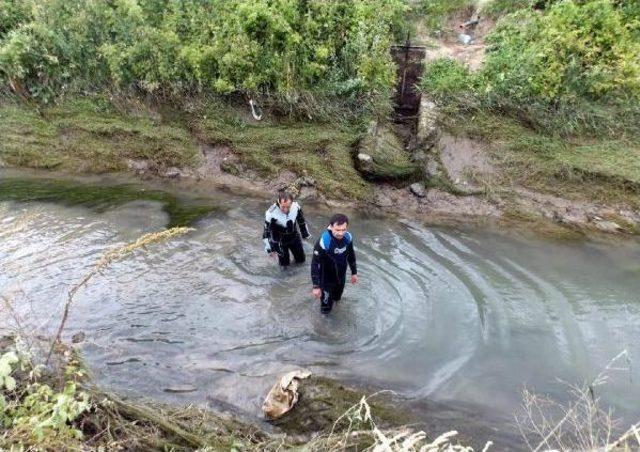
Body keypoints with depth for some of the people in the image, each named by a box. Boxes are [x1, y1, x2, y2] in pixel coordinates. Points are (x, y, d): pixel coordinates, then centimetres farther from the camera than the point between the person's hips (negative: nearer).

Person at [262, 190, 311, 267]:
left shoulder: (296, 207, -22)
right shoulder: (271, 213, -32)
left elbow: (301, 221, -2)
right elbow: (267, 231, -20)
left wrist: (305, 234, 11)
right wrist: (270, 248, -16)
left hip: (295, 237, 3)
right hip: (280, 241, -3)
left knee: (301, 259, 19)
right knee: (284, 263, 11)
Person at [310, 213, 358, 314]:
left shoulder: (348, 237, -17)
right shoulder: (323, 242, -34)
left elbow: (351, 255, 3)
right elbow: (315, 264, -25)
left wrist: (354, 272, 13)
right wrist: (316, 286, -22)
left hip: (341, 276, 5)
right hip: (326, 279, -5)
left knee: (337, 297, 29)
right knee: (326, 308, 10)